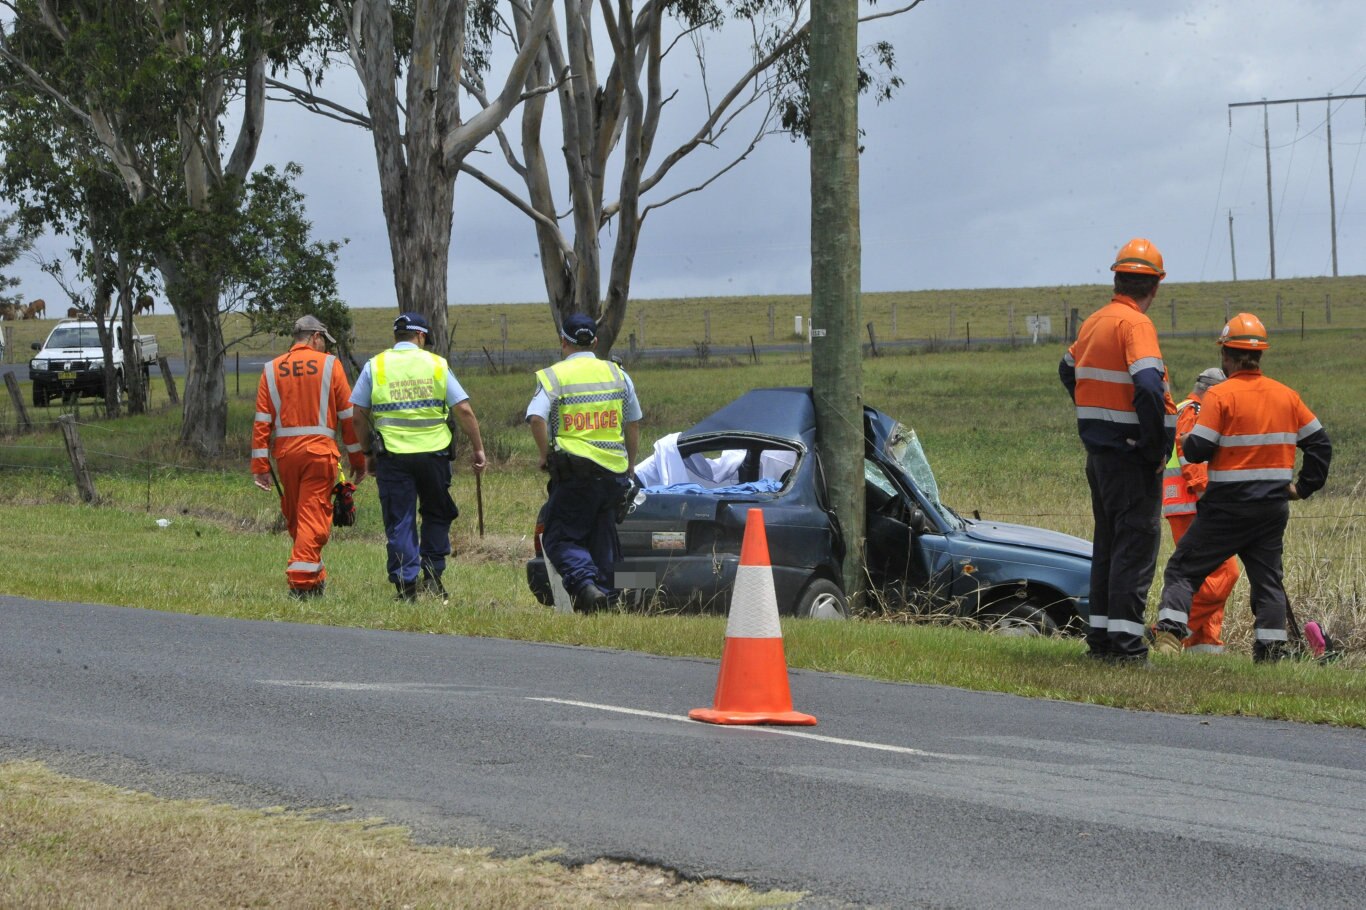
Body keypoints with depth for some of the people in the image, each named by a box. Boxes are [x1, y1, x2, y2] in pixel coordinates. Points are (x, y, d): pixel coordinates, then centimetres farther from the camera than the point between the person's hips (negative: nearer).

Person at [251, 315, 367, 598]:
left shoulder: (272, 370, 8)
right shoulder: (329, 365, 1)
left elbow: (262, 421, 3)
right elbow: (348, 415, 1)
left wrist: (260, 465, 3)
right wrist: (357, 459, 7)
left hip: (285, 451, 3)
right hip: (320, 451, -3)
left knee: (294, 518, 16)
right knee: (313, 516, -4)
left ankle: (315, 578, 26)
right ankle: (303, 581, -14)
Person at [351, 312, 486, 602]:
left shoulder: (375, 366, 3)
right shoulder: (436, 365, 3)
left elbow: (359, 415, 3)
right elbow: (464, 410, -1)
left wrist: (368, 451, 15)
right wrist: (478, 448, 6)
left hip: (392, 455, 0)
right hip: (434, 453, 0)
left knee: (399, 522, 5)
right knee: (437, 514, 18)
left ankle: (406, 585, 1)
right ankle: (432, 574, 10)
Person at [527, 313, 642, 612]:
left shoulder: (553, 376, -2)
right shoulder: (617, 374, 11)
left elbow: (536, 418, -17)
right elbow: (634, 425, 15)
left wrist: (545, 454, -3)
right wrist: (629, 467, 24)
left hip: (574, 472, -4)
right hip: (614, 472, 4)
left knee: (560, 538, 3)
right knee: (602, 539, 16)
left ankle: (585, 584, -21)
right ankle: (606, 593, 8)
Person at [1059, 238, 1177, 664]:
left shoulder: (1093, 322, 11)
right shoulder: (1135, 324, -15)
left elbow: (1068, 371, 28)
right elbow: (1148, 389, -27)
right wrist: (1156, 446, -17)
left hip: (1097, 449, 8)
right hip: (1130, 454, -8)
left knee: (1108, 542, 16)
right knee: (1136, 543, -6)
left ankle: (1100, 635, 19)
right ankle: (1125, 643, -10)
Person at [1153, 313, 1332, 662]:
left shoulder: (1220, 396, -11)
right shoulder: (1287, 396, 6)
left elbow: (1197, 450, -15)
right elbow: (1320, 443, 9)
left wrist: (1188, 439, 7)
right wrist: (1304, 486, 14)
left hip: (1228, 506, -4)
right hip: (1273, 508, 4)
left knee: (1183, 567, 4)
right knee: (1267, 578, 11)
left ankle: (1170, 623, -13)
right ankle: (1270, 648, 4)